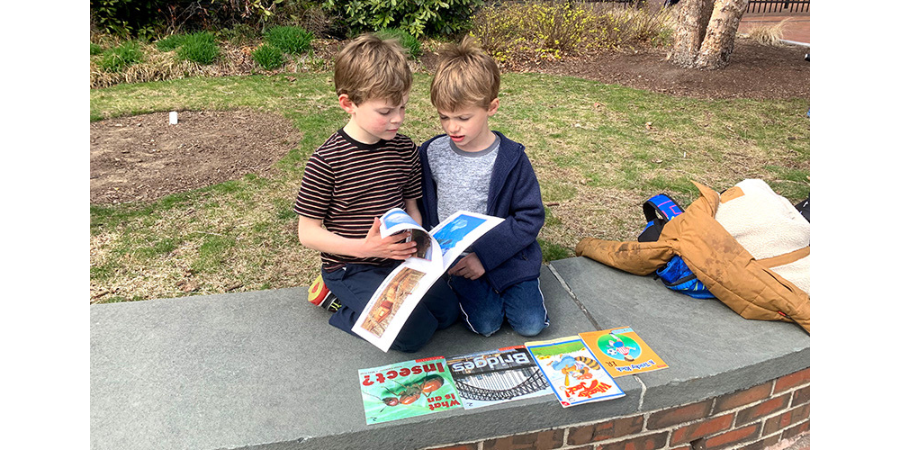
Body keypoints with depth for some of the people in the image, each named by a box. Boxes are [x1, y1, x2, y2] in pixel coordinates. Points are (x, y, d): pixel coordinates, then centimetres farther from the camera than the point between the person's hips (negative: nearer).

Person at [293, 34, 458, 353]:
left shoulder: (405, 150, 0)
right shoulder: (326, 161, -17)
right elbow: (308, 233, -13)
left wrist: (416, 240, -11)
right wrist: (365, 247, -25)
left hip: (398, 260, 7)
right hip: (350, 267, -6)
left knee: (448, 311, -4)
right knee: (415, 331, -20)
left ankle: (360, 301, 10)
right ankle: (344, 309, 6)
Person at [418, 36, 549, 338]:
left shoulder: (510, 158, -9)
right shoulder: (431, 154, -2)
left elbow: (530, 217, -9)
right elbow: (422, 210, 9)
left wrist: (485, 255, -18)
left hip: (505, 254, 0)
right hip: (455, 257, 1)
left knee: (530, 323, -9)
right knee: (485, 322, -16)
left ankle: (512, 286, 19)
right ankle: (469, 290, 15)